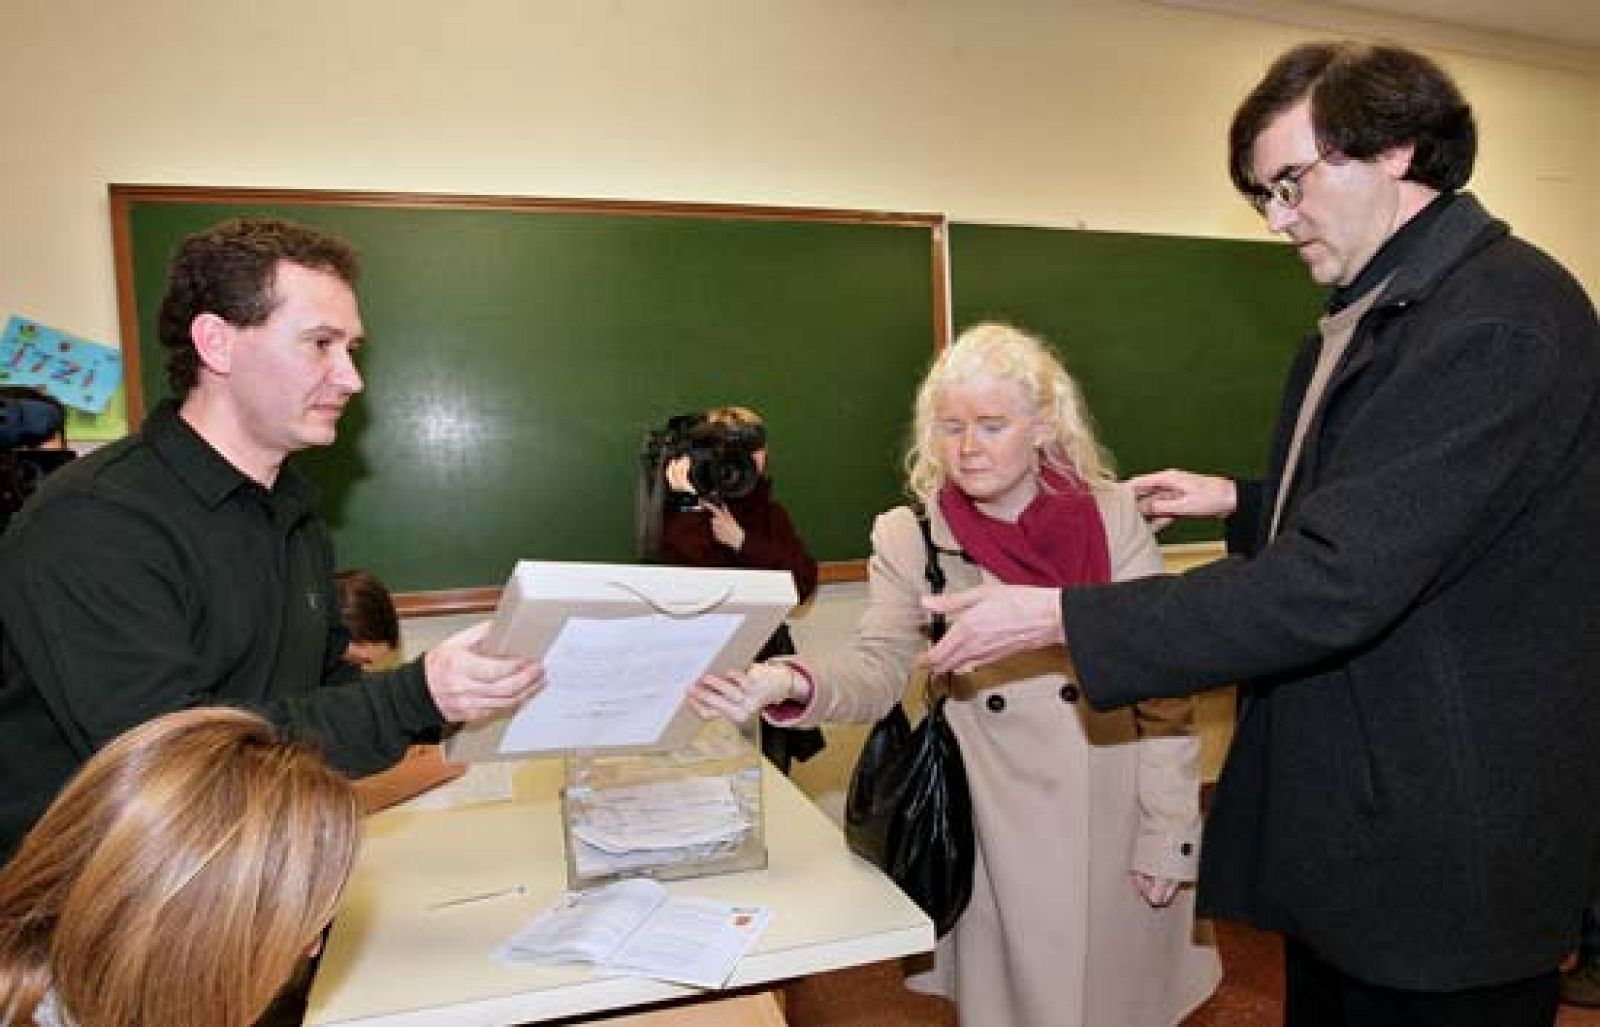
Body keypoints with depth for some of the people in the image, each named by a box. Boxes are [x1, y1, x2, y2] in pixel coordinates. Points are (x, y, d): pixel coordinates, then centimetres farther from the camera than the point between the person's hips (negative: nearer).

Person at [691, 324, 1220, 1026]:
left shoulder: (1112, 516, -6)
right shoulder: (907, 537, -5)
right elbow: (878, 671, -11)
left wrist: (1167, 836, -4)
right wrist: (791, 684, -32)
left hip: (1114, 830, 1)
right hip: (1002, 841, 0)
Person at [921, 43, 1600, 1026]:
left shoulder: (1500, 316, -22)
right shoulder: (1375, 313, 9)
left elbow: (1337, 582, -29)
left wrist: (1058, 617, -26)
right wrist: (1241, 502, 8)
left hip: (1442, 843, -9)